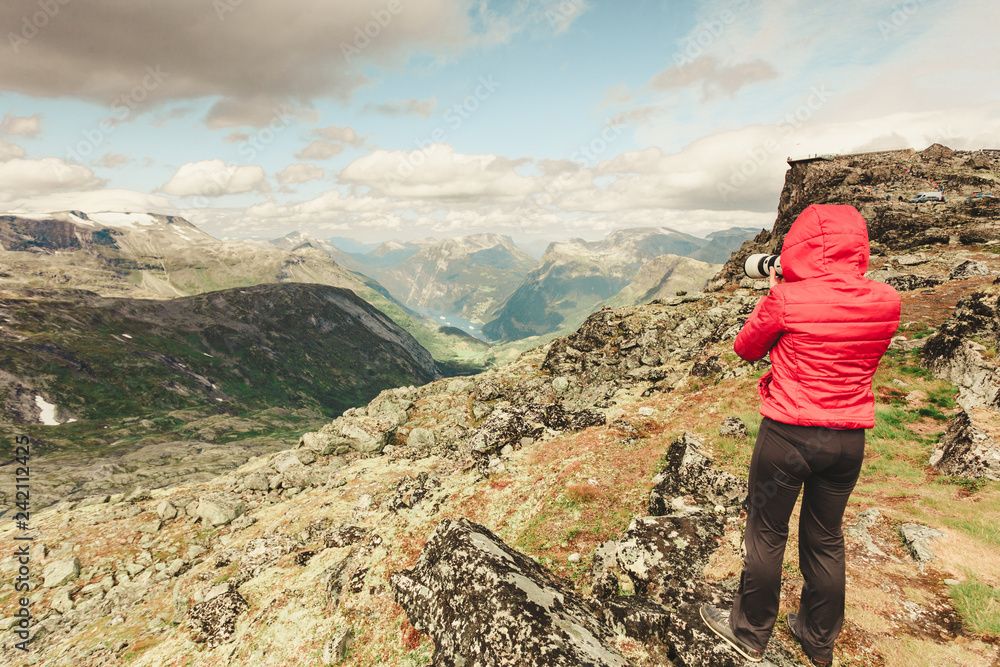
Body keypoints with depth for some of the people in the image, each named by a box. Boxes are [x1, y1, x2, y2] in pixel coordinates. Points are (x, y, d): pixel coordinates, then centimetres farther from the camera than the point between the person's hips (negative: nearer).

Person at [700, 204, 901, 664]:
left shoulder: (788, 299, -17)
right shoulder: (887, 302, -3)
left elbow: (746, 348, -2)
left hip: (789, 434, -5)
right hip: (850, 438, 5)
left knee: (766, 534, 12)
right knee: (825, 539, 21)